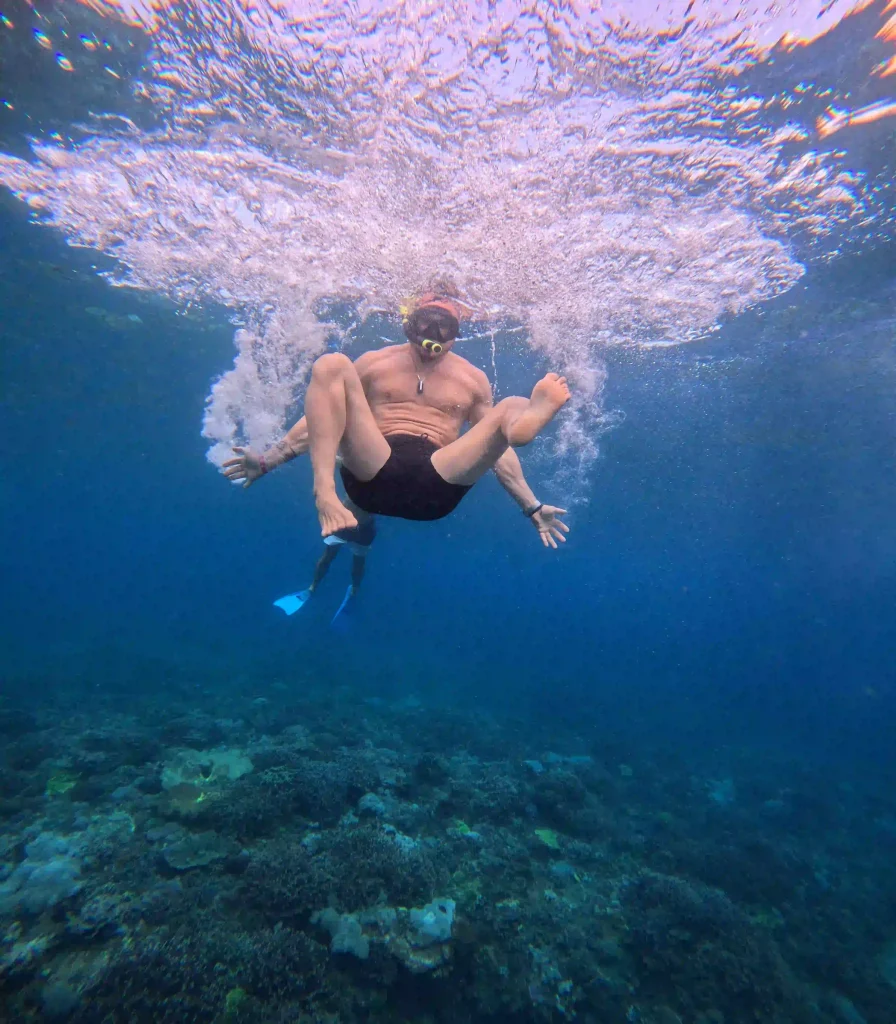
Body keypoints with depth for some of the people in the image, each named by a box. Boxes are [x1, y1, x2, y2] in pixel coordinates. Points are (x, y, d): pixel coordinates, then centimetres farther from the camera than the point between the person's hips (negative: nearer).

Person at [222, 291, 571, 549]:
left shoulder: (473, 379, 18)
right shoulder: (374, 363, 18)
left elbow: (494, 447, 19)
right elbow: (324, 415, 17)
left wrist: (532, 507, 14)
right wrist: (268, 460, 8)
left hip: (437, 482, 0)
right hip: (372, 472, 1)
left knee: (516, 409, -10)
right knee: (331, 365, -18)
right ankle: (325, 491, -33)